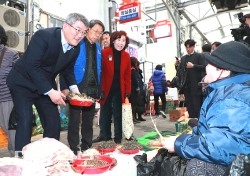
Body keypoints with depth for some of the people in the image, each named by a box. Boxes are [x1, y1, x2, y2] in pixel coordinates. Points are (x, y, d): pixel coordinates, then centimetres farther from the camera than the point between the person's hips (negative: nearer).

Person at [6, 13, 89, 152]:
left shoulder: (76, 48, -4)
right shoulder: (44, 35, -24)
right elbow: (31, 66, -28)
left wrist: (74, 87, -6)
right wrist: (50, 91, -31)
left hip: (46, 86, 6)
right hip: (23, 82, -6)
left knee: (54, 122, 3)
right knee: (26, 121, -15)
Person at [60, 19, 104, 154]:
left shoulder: (98, 48, 13)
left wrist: (99, 89, 9)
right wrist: (65, 87, -18)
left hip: (92, 89, 6)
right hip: (77, 88, -6)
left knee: (89, 120, 13)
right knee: (75, 120, 2)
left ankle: (87, 148, 26)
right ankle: (74, 150, 15)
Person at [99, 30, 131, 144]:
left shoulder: (126, 56, 4)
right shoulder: (104, 53, -6)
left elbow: (128, 75, 4)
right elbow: (99, 72, -8)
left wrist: (127, 92, -1)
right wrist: (100, 90, -12)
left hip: (119, 91, 2)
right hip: (106, 90, -2)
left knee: (118, 115, 10)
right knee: (105, 116, 7)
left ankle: (118, 140, 21)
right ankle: (106, 140, 21)